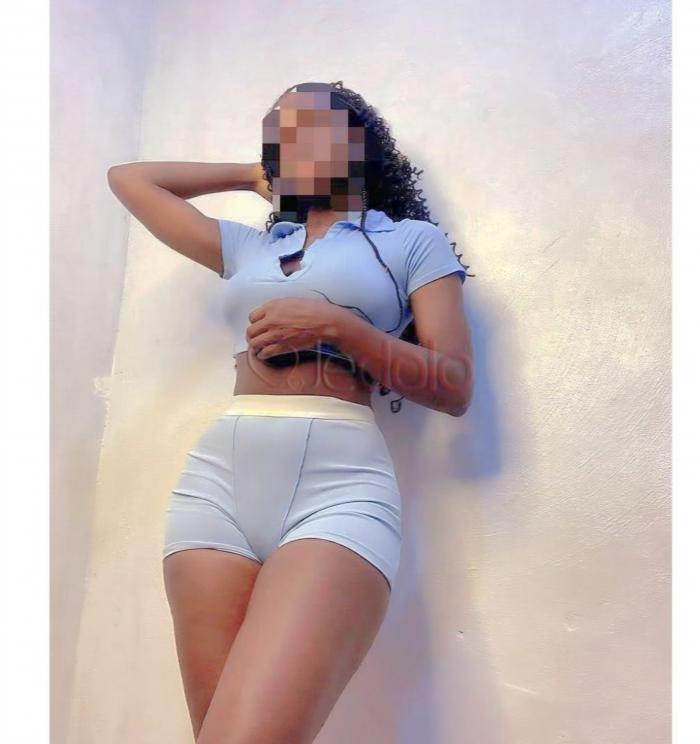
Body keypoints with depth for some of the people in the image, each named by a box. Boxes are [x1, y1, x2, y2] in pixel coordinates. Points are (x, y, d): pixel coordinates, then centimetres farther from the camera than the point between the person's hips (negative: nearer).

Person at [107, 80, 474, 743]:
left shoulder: (411, 239, 14)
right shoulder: (245, 247, 24)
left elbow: (454, 387, 4)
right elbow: (129, 178, 35)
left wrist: (336, 325, -7)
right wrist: (255, 175, 33)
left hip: (341, 485, -4)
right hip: (216, 479, 5)